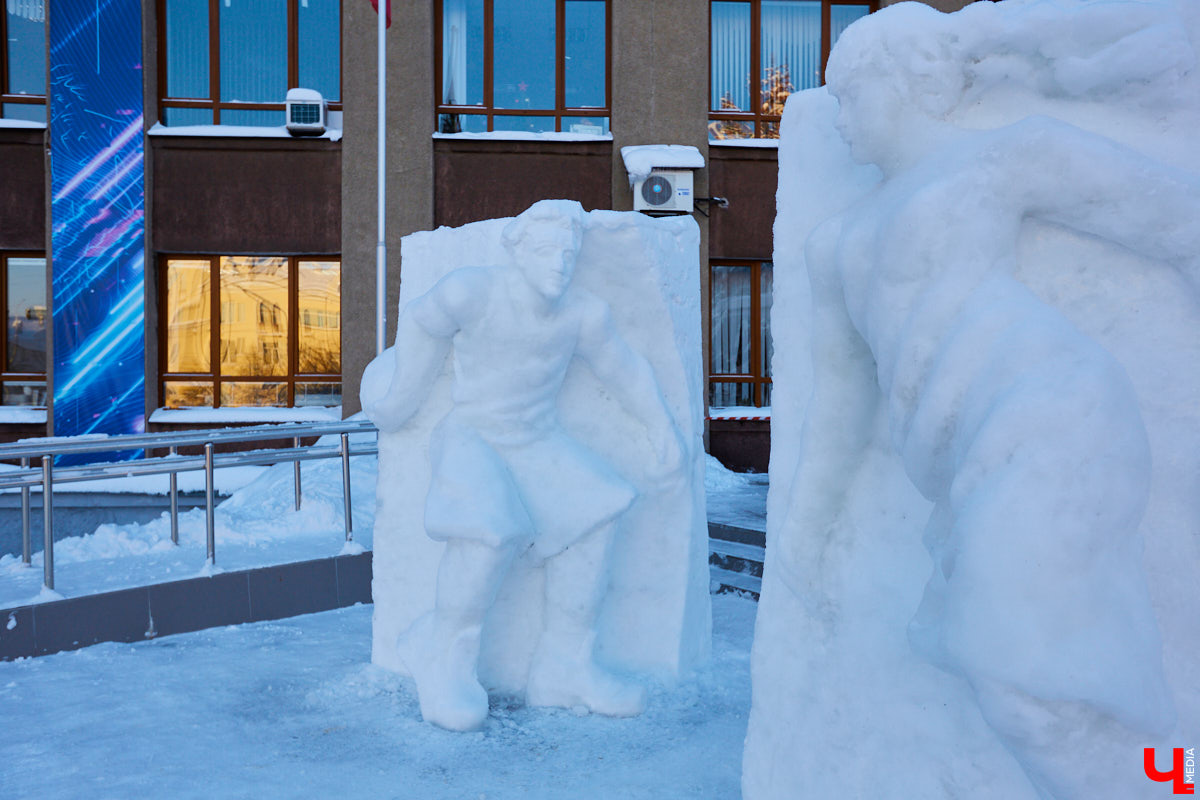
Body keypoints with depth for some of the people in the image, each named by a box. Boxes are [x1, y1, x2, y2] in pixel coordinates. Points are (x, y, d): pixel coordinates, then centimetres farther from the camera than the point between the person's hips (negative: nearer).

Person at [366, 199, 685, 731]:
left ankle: (564, 666, -10)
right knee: (490, 530, -32)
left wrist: (663, 428, 0)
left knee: (589, 512, -22)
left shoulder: (583, 313, -10)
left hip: (537, 444, 4)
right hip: (471, 438, -4)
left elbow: (623, 369, 7)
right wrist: (403, 399, 8)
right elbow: (423, 322, 1)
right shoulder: (472, 290, -19)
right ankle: (446, 657, -9)